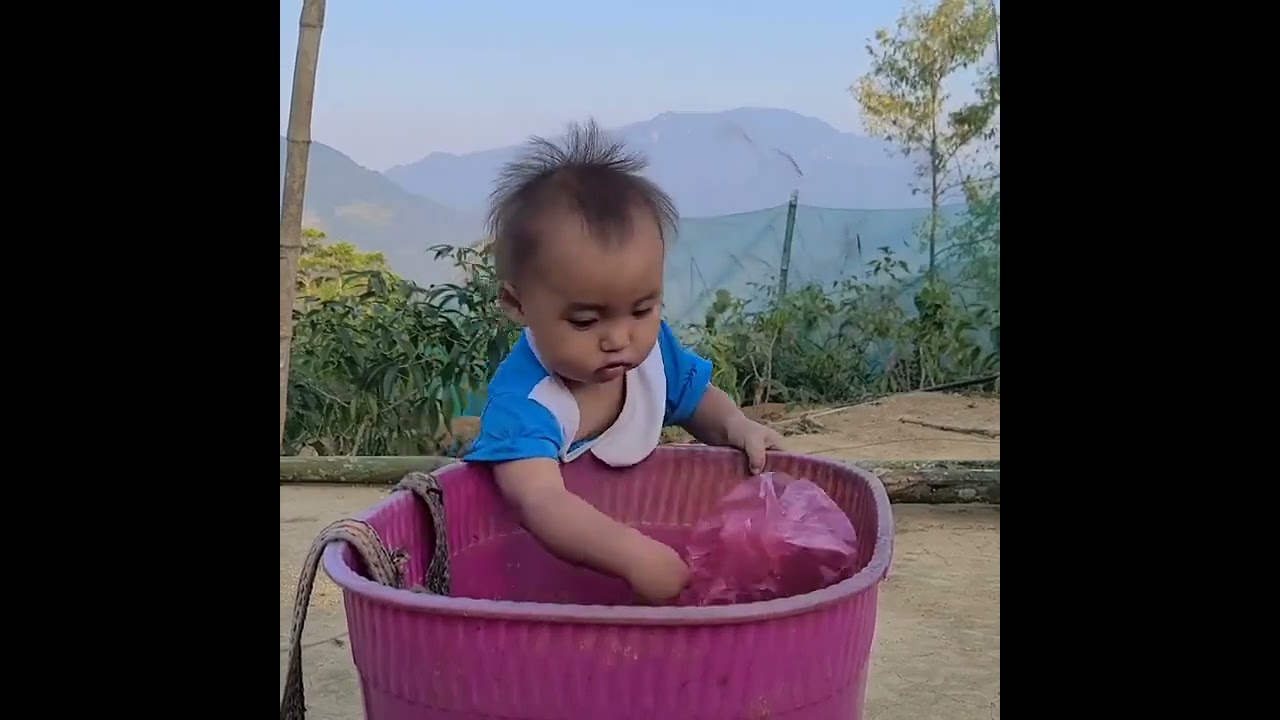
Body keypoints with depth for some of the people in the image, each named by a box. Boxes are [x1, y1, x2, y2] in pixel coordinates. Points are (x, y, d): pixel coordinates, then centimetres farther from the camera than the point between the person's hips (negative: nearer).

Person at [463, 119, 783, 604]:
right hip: (540, 567, -5)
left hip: (640, 522, 5)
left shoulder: (653, 350, -10)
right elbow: (542, 504, -44)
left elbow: (697, 400, 11)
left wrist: (736, 427, -10)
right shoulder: (522, 401, -30)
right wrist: (636, 557, -57)